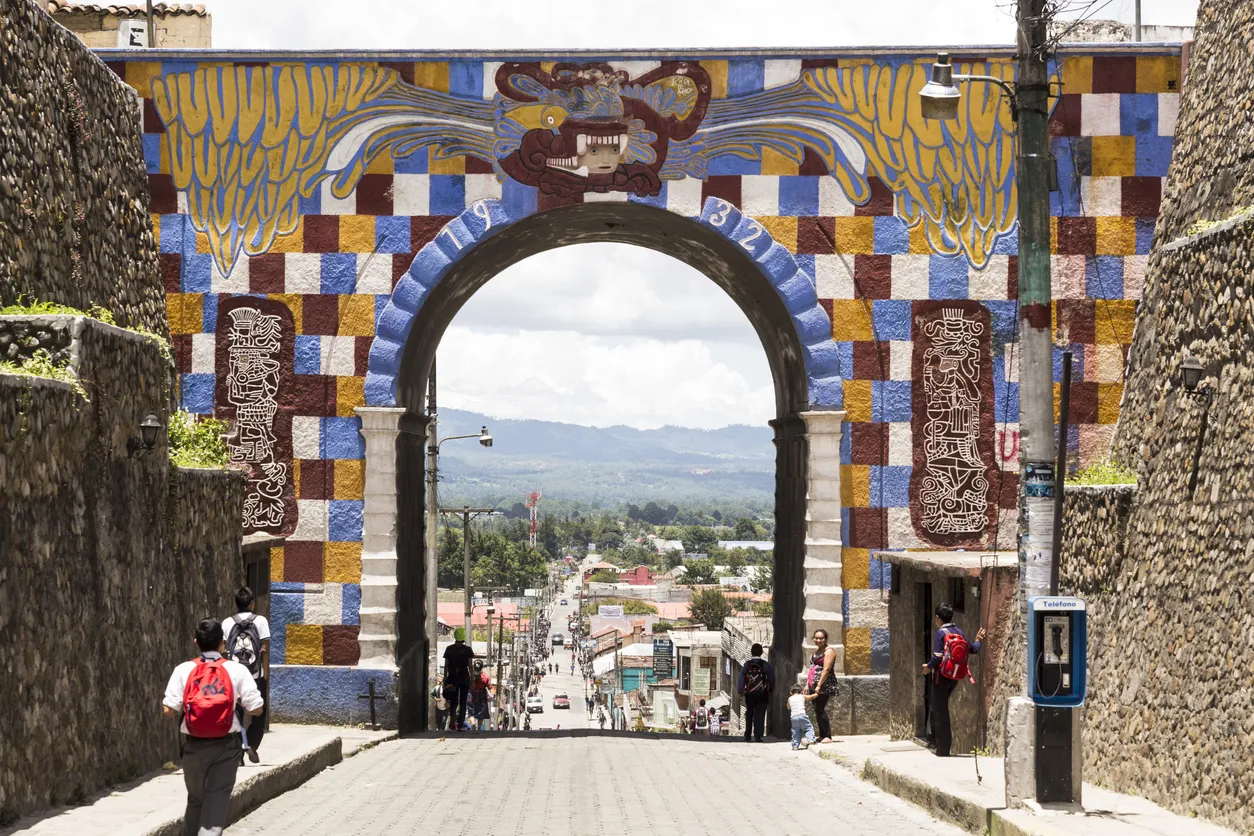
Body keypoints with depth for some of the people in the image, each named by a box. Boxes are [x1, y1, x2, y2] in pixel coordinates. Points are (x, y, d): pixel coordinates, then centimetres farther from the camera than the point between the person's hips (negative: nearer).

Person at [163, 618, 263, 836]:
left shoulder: (183, 670, -5)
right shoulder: (237, 670, -6)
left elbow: (168, 710, -9)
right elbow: (256, 708, -7)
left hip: (195, 745, 2)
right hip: (227, 744, -2)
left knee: (195, 798, 18)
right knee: (218, 796, 1)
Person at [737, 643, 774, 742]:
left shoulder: (747, 665, 0)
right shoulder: (766, 665, -4)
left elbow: (741, 679, -1)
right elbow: (771, 679, 2)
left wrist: (740, 691, 6)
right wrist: (770, 689, 15)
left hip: (749, 694, 2)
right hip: (762, 694, -2)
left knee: (749, 715, 15)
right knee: (760, 715, -2)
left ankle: (747, 736, 17)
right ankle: (757, 736, -9)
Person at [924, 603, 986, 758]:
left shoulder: (940, 633, -13)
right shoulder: (959, 631, 4)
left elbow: (938, 657, -21)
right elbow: (972, 649, 5)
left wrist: (928, 667, -4)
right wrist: (977, 641, 26)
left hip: (942, 675, -6)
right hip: (956, 677, 6)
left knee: (940, 711, 0)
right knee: (941, 708, 22)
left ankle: (943, 749, 0)